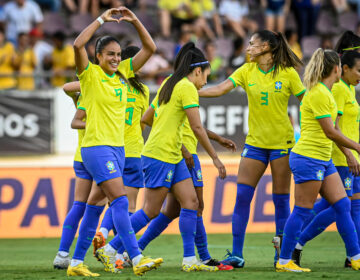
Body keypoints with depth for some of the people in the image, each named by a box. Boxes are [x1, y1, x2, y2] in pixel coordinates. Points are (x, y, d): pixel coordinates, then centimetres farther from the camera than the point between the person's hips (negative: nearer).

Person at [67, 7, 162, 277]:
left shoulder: (123, 73, 11)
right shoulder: (90, 74, -6)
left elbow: (150, 48, 10)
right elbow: (78, 45, -23)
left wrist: (135, 20, -1)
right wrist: (101, 19, -18)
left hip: (117, 148, 7)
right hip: (97, 147, -7)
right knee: (120, 201, -18)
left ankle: (76, 263, 17)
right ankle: (137, 259, -25)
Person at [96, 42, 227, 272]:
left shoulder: (168, 85, 16)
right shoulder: (187, 87, -11)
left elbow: (146, 118, 23)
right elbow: (197, 127, -16)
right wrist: (215, 157, -11)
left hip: (173, 157, 10)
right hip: (160, 156, -10)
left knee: (191, 203, 2)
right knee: (151, 211, -5)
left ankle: (189, 260, 0)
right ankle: (110, 249, 3)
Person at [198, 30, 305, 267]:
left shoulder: (288, 73, -6)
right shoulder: (247, 71, 3)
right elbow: (220, 89, -5)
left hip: (282, 142, -3)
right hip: (255, 142, 3)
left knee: (281, 199, 0)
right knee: (242, 196, -5)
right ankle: (237, 254, -2)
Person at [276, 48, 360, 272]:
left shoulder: (326, 92, 14)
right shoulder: (318, 93, -16)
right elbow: (330, 132, -17)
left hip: (324, 160, 10)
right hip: (308, 159, -10)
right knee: (302, 210, -5)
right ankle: (284, 261, 2)